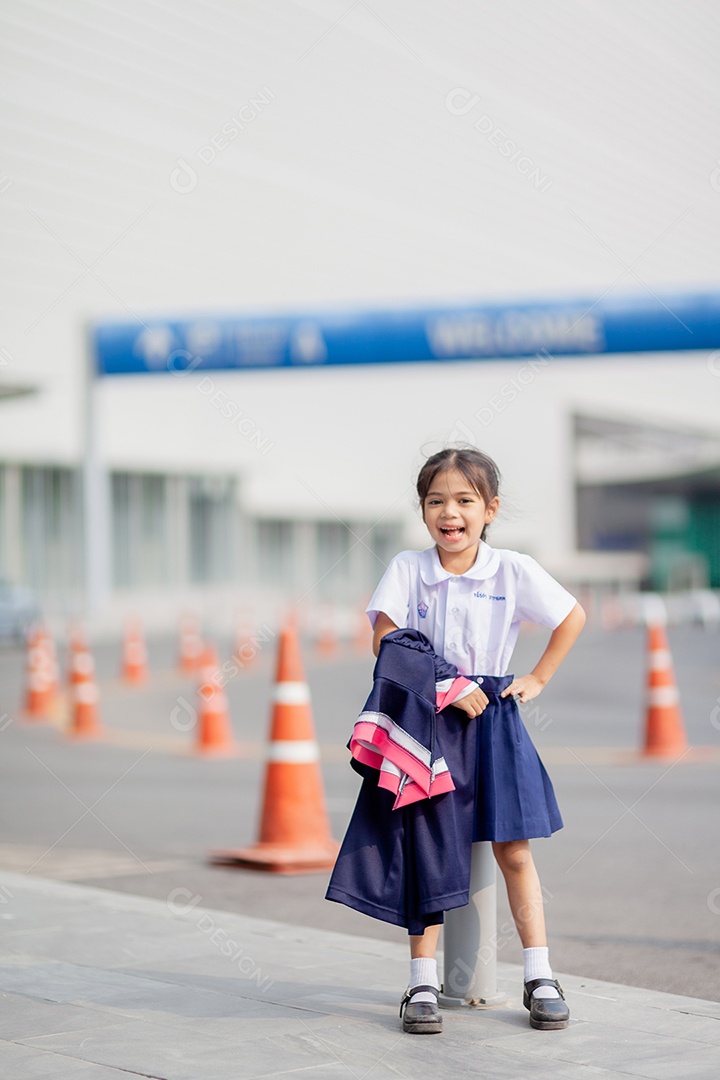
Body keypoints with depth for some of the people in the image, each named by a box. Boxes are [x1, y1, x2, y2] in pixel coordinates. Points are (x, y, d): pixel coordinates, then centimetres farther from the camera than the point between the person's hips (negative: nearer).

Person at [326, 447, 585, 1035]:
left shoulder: (514, 570, -3)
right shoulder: (407, 568, -3)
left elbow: (573, 616, 9)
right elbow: (386, 644, -10)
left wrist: (538, 680, 5)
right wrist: (447, 689, -17)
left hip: (491, 721, 0)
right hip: (425, 723, 0)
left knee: (513, 851, 1)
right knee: (426, 853, 0)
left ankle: (540, 978, 12)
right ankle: (423, 984, 8)